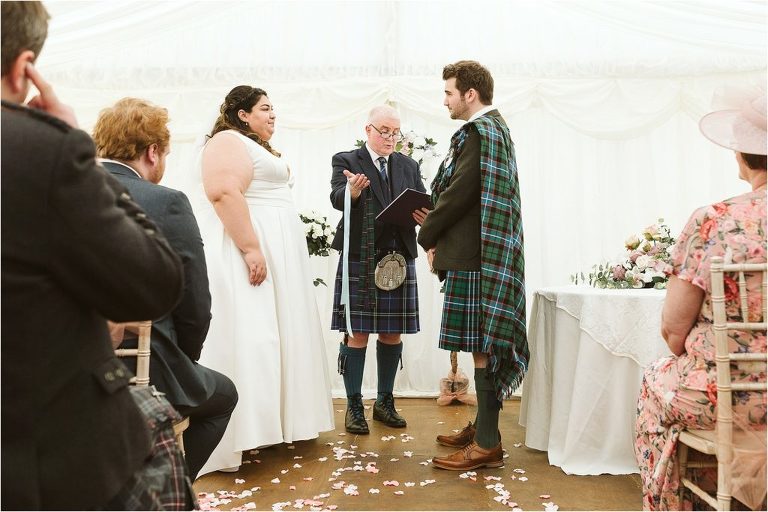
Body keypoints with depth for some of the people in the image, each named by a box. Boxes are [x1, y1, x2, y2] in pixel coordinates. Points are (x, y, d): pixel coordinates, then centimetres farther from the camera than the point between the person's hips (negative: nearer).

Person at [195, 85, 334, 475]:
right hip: (244, 251, -10)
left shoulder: (261, 149, 23)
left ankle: (267, 421, 19)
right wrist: (250, 249, -29)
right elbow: (224, 193, -24)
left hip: (273, 252, 10)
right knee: (245, 337, -10)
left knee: (269, 335, 11)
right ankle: (234, 435, -5)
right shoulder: (228, 142, -9)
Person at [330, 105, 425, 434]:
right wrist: (352, 191, -37)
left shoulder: (409, 166, 16)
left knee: (392, 333, 9)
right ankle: (354, 406, 12)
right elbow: (337, 199, -14)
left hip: (399, 259, 4)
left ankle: (384, 401, 23)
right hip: (359, 259, -4)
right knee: (357, 333, 0)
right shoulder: (345, 161, 3)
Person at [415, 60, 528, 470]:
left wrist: (427, 235, -5)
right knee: (484, 344, 14)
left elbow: (460, 192, -18)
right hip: (485, 252, 10)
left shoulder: (478, 132, -11)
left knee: (481, 346, -6)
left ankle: (487, 444, 2)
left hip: (474, 255, -10)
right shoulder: (496, 128, 19)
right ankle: (482, 426, 25)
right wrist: (437, 223, 9)